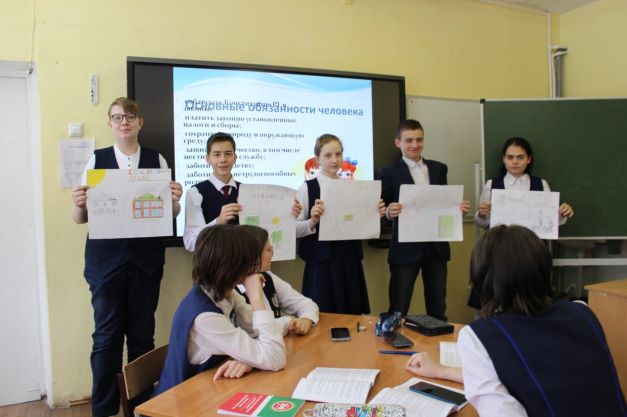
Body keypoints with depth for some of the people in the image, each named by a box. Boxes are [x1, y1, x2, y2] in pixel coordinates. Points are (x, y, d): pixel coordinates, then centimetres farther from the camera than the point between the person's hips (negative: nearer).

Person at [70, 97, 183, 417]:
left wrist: (175, 200, -15)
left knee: (142, 334, 10)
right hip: (106, 259, 0)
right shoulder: (96, 160, 4)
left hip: (146, 258, 1)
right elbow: (80, 218, 5)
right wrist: (78, 205, -17)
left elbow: (170, 213, 6)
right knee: (106, 335, 5)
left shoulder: (157, 160, 5)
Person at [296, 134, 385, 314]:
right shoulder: (307, 188, -5)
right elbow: (294, 229, -8)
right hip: (322, 263, -4)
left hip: (350, 261, 4)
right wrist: (312, 222, -26)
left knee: (352, 314, 12)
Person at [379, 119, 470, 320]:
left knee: (438, 309, 16)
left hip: (436, 247, 4)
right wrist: (388, 212, -27)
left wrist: (459, 208, -7)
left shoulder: (439, 169, 10)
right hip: (405, 249, -4)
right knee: (398, 311, 3)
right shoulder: (389, 173, -4)